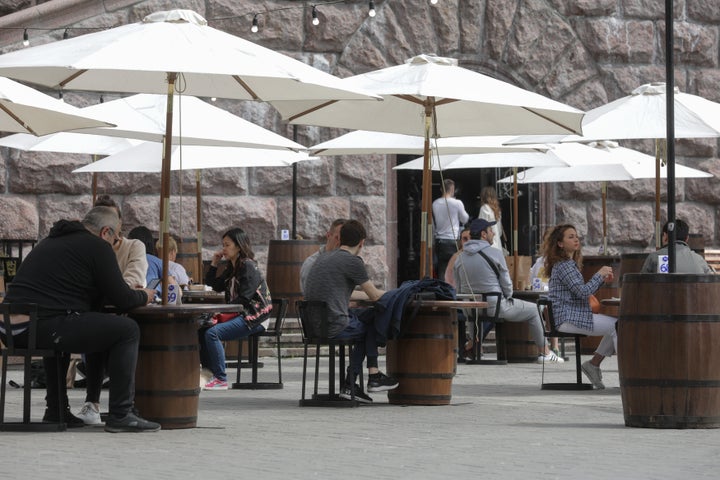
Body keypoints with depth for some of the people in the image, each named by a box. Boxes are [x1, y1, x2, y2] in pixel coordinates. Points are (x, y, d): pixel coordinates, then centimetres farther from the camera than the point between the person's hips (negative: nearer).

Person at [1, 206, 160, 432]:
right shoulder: (97, 246, 0)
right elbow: (121, 299, 0)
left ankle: (56, 410, 36)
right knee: (128, 329, -2)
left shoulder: (51, 241, 28)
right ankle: (120, 414, -3)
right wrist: (143, 296, 21)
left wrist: (133, 294, 35)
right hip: (48, 325, -9)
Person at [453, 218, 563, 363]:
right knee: (533, 310, 14)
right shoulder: (495, 253, -10)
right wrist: (507, 297, 14)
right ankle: (544, 352, 20)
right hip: (495, 307, -5)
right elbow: (506, 283, -6)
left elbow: (459, 288, 9)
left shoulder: (460, 257, 3)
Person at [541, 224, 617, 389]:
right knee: (617, 326, -15)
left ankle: (593, 364, 10)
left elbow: (583, 291, 22)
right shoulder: (563, 265, -14)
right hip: (567, 318, -11)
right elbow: (583, 291, -22)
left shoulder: (571, 264, 19)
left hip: (574, 315, 11)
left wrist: (602, 279, 9)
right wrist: (599, 275, -10)